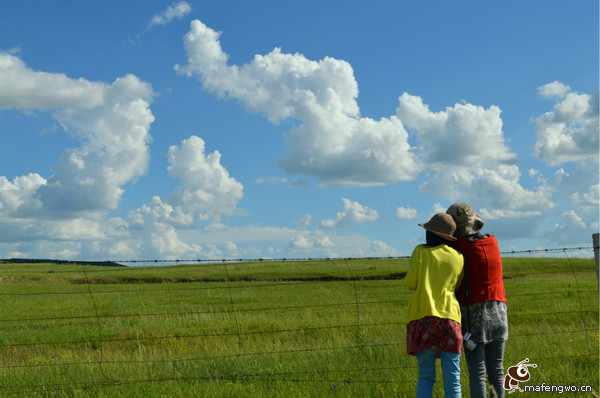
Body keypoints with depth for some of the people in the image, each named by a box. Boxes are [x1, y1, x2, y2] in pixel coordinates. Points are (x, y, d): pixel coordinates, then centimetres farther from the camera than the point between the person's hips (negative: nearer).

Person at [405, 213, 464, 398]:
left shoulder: (420, 252, 3)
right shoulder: (458, 257, 9)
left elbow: (411, 283, 1)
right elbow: (457, 287, 16)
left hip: (423, 316, -1)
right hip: (449, 316, 1)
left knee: (425, 376, 4)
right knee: (452, 378, 4)